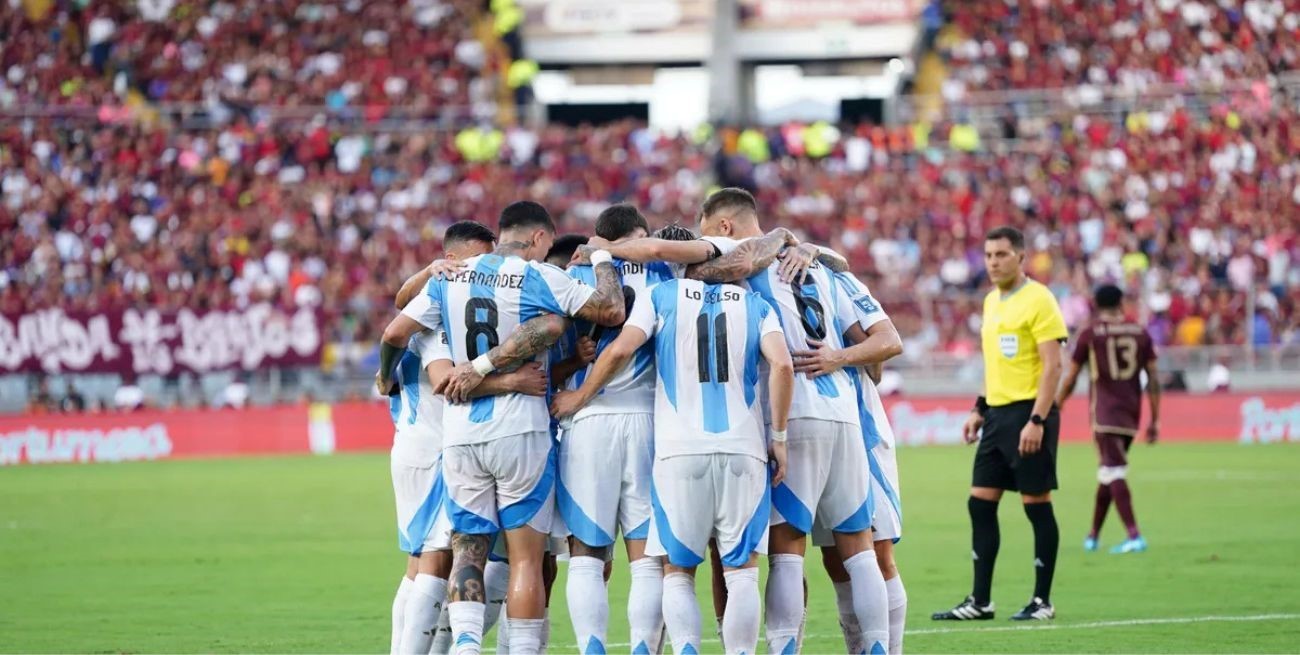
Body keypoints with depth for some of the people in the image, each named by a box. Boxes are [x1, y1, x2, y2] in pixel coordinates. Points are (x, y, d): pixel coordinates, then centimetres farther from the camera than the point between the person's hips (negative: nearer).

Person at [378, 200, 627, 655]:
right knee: (526, 555, 1)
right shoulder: (538, 279, -6)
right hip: (519, 430, -4)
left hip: (460, 434, 4)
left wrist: (386, 376, 28)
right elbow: (611, 312, -7)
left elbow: (395, 334, 7)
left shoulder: (449, 279, 8)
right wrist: (603, 260, 10)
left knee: (467, 548, 9)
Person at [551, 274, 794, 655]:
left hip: (680, 452, -1)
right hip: (744, 451, 1)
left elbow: (620, 350, -6)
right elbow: (781, 365, -5)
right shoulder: (756, 306, 10)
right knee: (742, 573, 4)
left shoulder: (662, 296, 7)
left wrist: (579, 397, 9)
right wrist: (778, 438, 2)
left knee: (678, 572, 6)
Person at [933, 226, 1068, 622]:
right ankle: (979, 601, 9)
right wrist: (979, 410, 19)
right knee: (980, 503, 5)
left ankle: (1042, 601, 5)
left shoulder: (1038, 300, -11)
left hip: (1028, 413, -8)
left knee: (1036, 504, -2)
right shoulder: (992, 301, 14)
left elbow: (1052, 365, -15)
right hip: (997, 413, 8)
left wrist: (1037, 420, -21)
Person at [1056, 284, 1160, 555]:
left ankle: (1134, 535, -24)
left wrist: (1055, 410, 13)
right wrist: (1154, 420, 8)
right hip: (1131, 412, 4)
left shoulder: (1090, 335, -2)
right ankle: (1093, 536, 24)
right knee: (1108, 473, 16)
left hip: (1104, 413, -4)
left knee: (1114, 473, -10)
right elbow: (1153, 379, 4)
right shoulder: (1140, 334, 7)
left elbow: (1070, 380, 0)